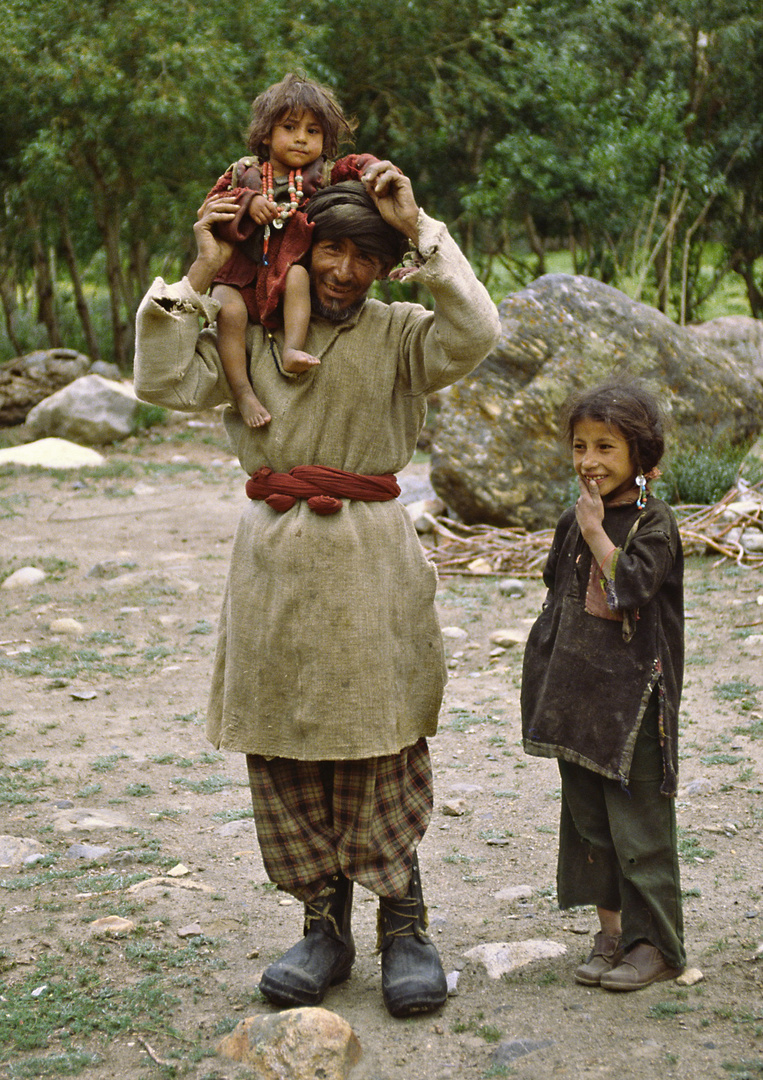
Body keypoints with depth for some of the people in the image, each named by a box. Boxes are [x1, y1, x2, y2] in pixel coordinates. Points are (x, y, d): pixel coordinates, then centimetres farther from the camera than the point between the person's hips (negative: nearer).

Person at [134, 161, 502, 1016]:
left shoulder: (398, 335, 3)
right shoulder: (253, 333, 10)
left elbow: (474, 335, -17)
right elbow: (165, 381, 0)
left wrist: (419, 229, -13)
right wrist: (200, 275, -1)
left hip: (367, 559, -3)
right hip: (273, 555, 3)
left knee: (377, 745, -3)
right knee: (282, 749, 5)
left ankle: (402, 926, 8)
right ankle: (325, 923, 16)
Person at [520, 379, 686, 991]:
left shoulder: (652, 522, -9)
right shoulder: (573, 524, 10)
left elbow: (632, 586, -24)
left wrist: (597, 531, -17)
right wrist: (549, 687, 16)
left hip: (632, 699, -7)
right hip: (576, 697, 7)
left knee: (638, 822, -3)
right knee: (588, 819, 11)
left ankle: (657, 945, 7)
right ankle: (613, 931, 22)